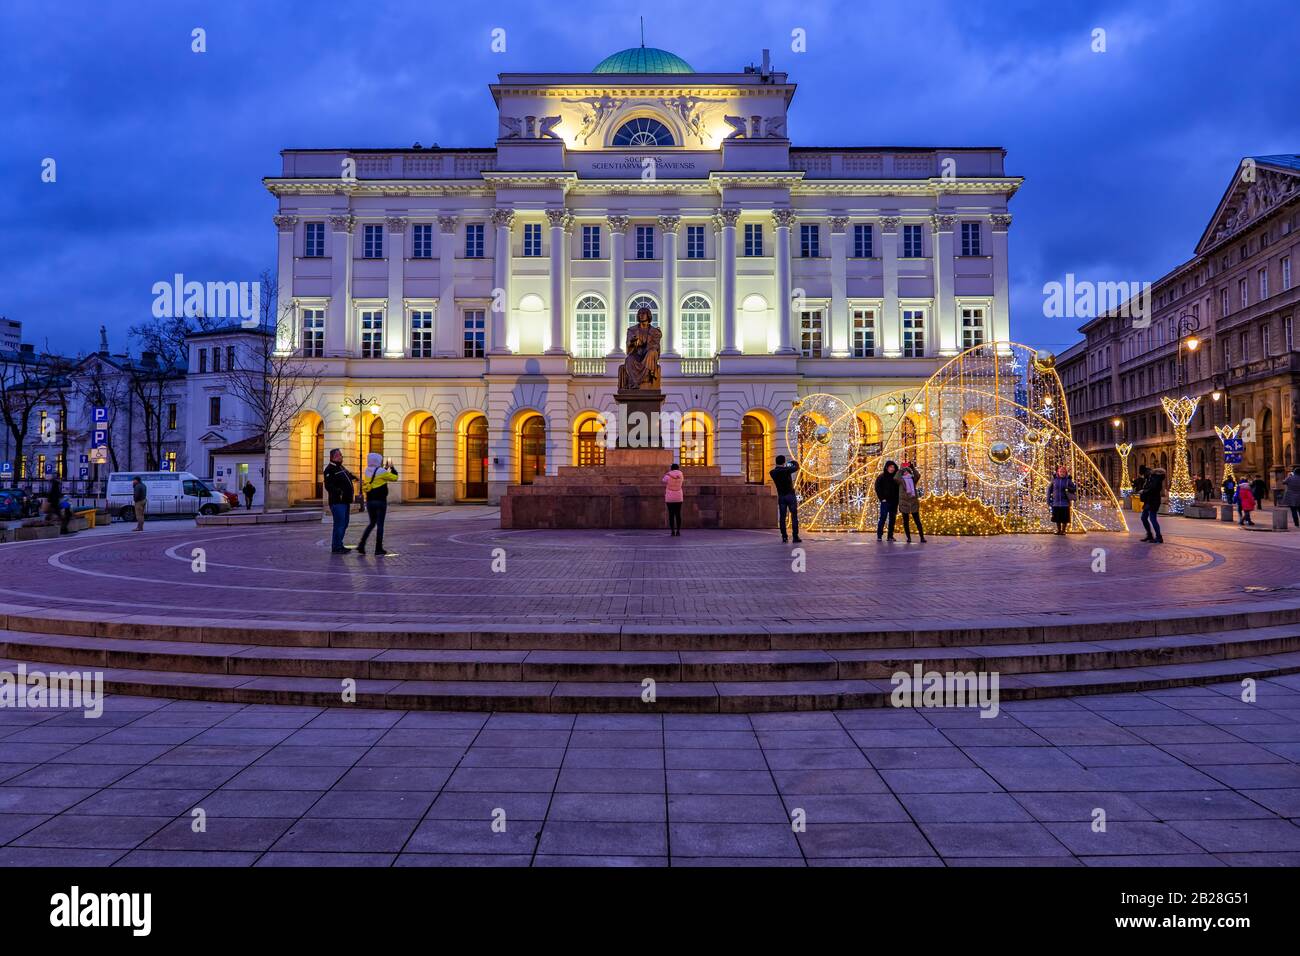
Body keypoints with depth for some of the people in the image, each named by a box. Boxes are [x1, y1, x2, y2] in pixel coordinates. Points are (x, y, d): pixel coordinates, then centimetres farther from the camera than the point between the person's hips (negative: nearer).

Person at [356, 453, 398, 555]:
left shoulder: (367, 471, 5)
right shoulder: (381, 472, -14)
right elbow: (394, 477, -6)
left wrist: (385, 468, 20)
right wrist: (391, 467, 9)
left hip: (369, 501, 6)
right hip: (380, 501, -6)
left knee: (372, 523, 18)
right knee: (380, 524, 2)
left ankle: (361, 544, 6)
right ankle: (378, 548, 5)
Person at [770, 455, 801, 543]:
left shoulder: (772, 473, -1)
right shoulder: (786, 470, -12)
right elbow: (796, 467, 4)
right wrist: (794, 462, 25)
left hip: (781, 496, 4)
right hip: (790, 495, -4)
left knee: (782, 517, 6)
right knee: (794, 516, 0)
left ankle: (784, 537, 2)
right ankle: (795, 537, -4)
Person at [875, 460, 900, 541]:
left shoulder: (896, 477, 10)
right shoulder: (881, 477, 0)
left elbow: (899, 488, 13)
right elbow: (877, 488, -2)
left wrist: (897, 499, 2)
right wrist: (882, 498, -9)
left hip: (894, 501, 4)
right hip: (885, 501, -4)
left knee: (893, 518, 4)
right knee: (883, 517, -9)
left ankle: (890, 535, 9)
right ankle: (879, 535, -7)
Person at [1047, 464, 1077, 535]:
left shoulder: (1068, 480, 0)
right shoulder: (1054, 480, 4)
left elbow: (1074, 490, 2)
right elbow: (1049, 489, 9)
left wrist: (1068, 489, -19)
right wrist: (1048, 500, 5)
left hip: (1065, 503, -2)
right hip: (1056, 503, 2)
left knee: (1064, 518, 0)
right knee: (1057, 518, 8)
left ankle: (1063, 530, 14)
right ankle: (1058, 530, 23)